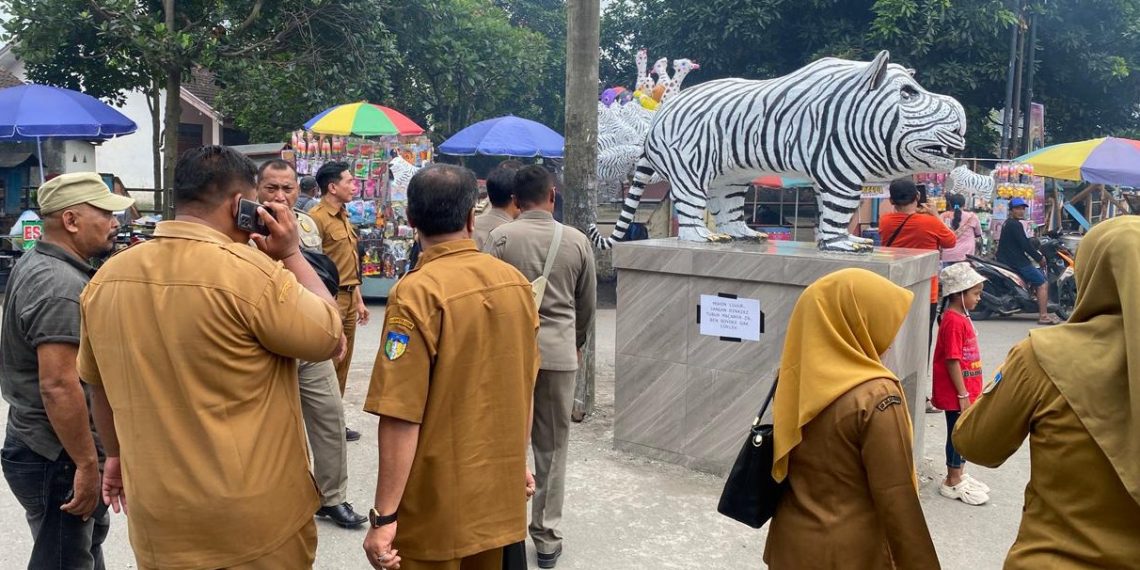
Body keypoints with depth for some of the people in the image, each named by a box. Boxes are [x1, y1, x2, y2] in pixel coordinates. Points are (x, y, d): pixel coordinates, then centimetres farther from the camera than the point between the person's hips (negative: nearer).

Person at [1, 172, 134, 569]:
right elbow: (58, 386, -29)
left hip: (36, 439, 10)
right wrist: (87, 463, -24)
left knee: (89, 538, 26)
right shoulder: (62, 285, -25)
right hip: (58, 456, -10)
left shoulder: (35, 265, 9)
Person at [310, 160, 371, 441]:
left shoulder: (344, 217, 15)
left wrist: (358, 300, 19)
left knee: (342, 362, 14)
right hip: (329, 299, -9)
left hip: (348, 298, 9)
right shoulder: (316, 218, -13)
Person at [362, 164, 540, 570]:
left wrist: (384, 516, -15)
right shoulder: (515, 281, -1)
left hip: (438, 503, -5)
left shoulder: (417, 292, -19)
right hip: (502, 490, 6)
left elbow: (402, 415, -22)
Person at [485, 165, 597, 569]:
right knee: (552, 448, 9)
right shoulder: (577, 241, 0)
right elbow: (588, 304, 9)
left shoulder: (501, 237, -6)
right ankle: (547, 537, 17)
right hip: (559, 353, 1)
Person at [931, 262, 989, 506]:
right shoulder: (953, 321, -20)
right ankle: (953, 483, 13)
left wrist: (968, 392, 19)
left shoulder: (962, 317, 10)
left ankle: (959, 475, 31)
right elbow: (952, 361, -22)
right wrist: (962, 394, -20)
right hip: (956, 393, -9)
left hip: (966, 390, 9)